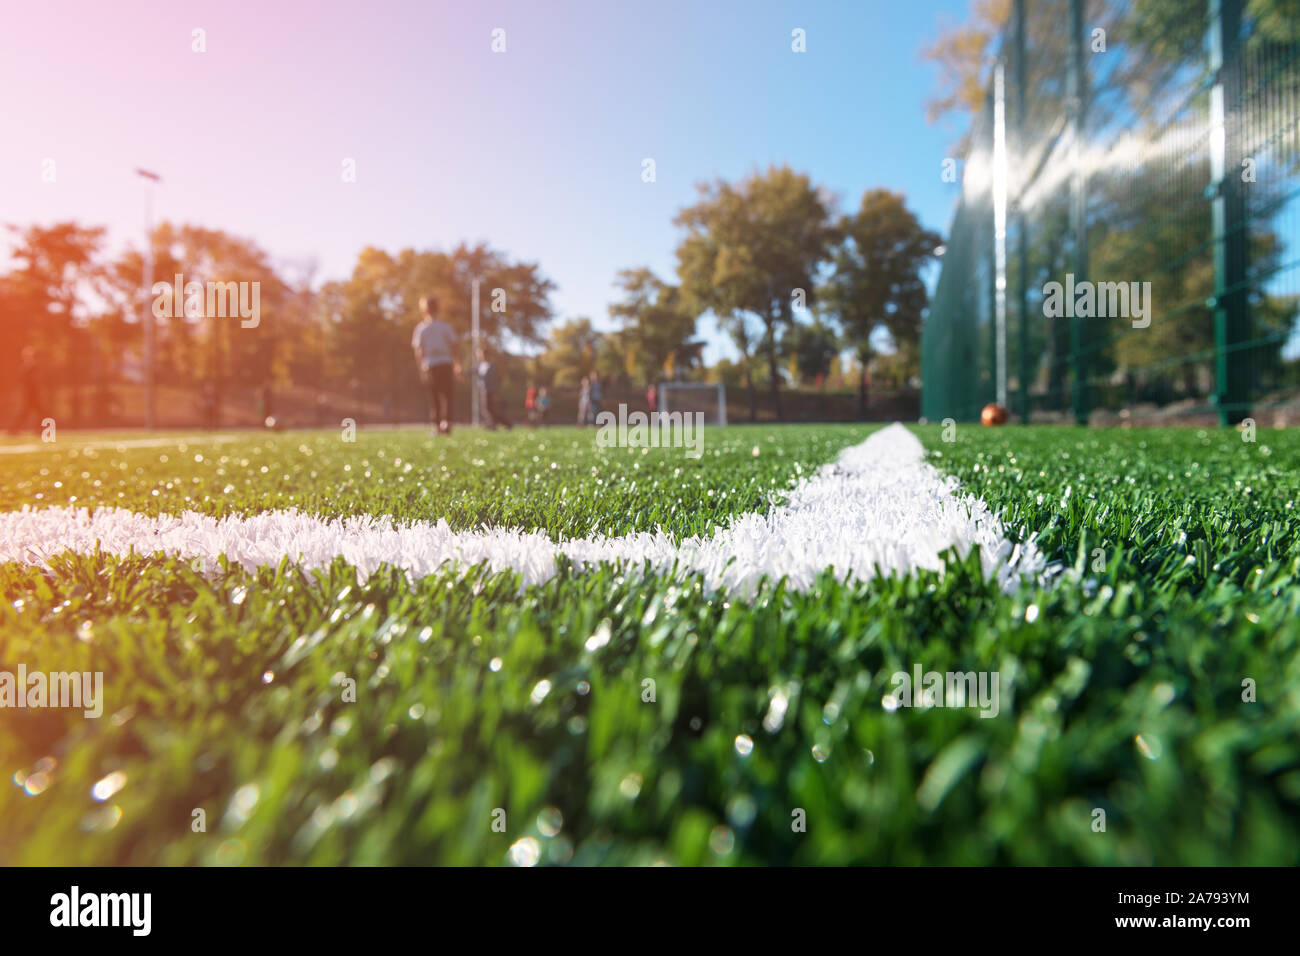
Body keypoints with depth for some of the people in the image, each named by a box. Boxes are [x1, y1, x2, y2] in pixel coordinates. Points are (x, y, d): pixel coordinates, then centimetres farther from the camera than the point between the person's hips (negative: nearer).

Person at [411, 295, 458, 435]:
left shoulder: (421, 328, 3)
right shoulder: (445, 326, 5)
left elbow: (418, 351, 1)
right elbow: (453, 346, 3)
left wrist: (421, 369, 5)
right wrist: (456, 364, 10)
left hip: (430, 366, 0)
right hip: (446, 364, 0)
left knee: (433, 397, 9)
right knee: (446, 395, -1)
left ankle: (436, 425, 7)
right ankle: (445, 423, -14)